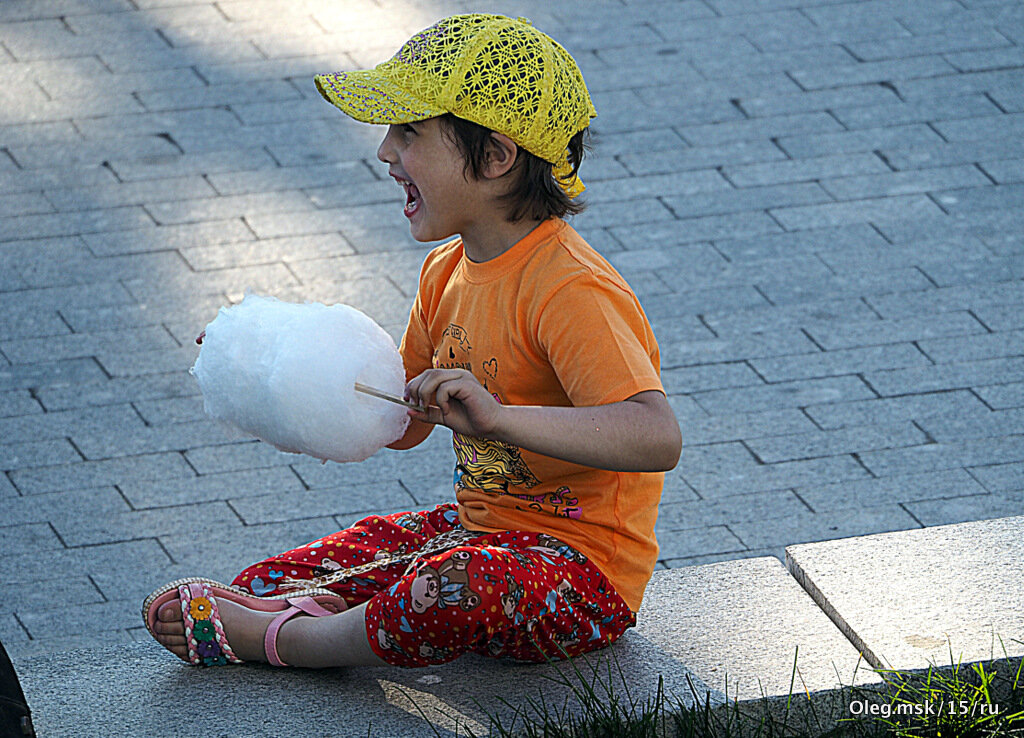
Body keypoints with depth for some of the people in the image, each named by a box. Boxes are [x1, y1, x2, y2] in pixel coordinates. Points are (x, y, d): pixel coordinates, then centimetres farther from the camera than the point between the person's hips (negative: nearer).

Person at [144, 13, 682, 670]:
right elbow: (403, 423, 19)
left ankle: (275, 639, -16)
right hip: (479, 529, 9)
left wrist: (499, 418, -45)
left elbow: (657, 438, -37)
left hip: (584, 568, -9)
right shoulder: (448, 273, 6)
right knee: (260, 588, 5)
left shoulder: (570, 292, -23)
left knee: (445, 596, -39)